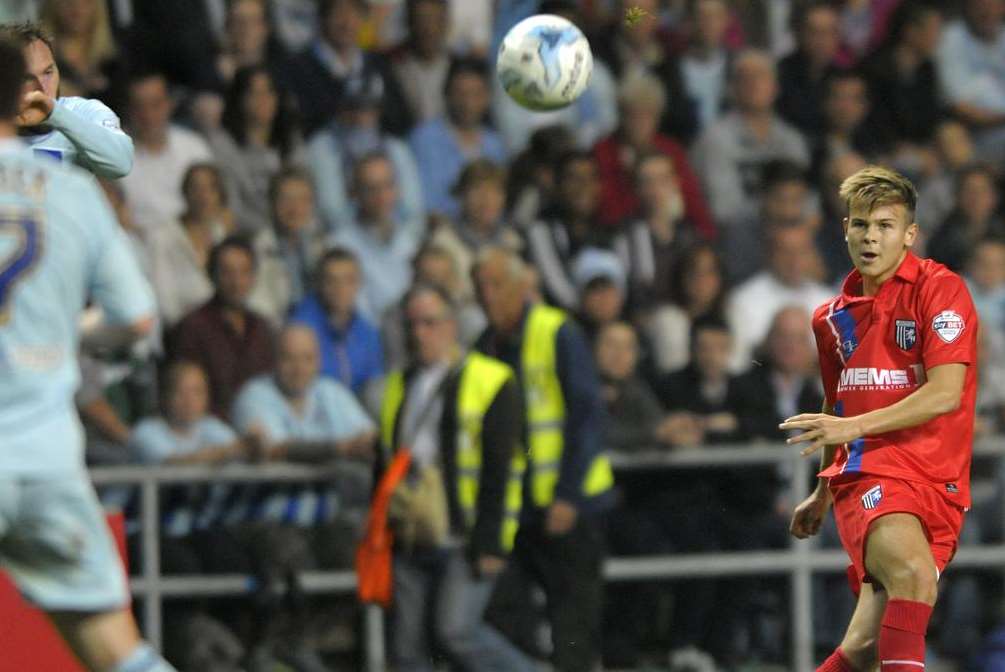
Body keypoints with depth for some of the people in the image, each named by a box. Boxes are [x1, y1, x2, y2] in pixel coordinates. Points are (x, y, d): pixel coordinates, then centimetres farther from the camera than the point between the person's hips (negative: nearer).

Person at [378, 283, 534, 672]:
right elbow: (384, 463, 24)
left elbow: (501, 472, -7)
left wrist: (491, 544, -14)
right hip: (411, 544, 6)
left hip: (465, 541, -6)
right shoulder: (399, 386, 19)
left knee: (456, 630, -16)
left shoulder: (490, 382, -2)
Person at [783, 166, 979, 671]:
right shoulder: (832, 318, 15)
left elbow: (945, 394, -14)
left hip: (938, 483, -2)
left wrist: (854, 426, -18)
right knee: (912, 571, -31)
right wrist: (823, 495, 39)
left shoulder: (940, 289, -3)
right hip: (868, 472, 2)